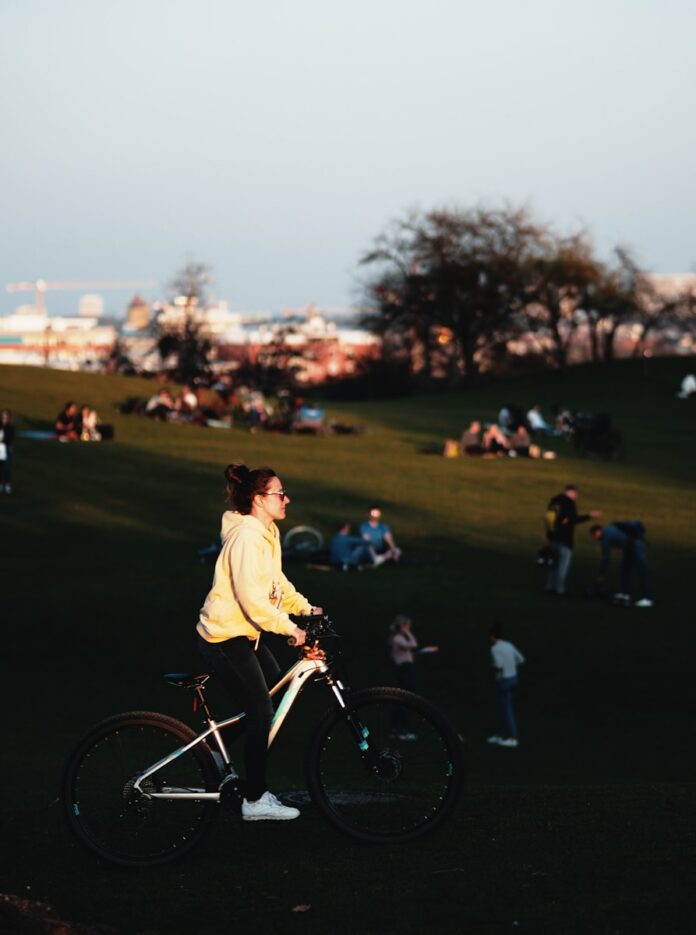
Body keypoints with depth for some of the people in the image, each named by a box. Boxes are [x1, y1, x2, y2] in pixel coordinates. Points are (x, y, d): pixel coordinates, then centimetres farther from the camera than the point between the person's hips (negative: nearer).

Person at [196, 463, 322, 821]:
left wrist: (305, 607, 11)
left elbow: (276, 581, 20)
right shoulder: (246, 537, -22)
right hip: (226, 637, -10)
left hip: (244, 633, 10)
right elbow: (251, 597, -27)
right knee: (261, 712, -6)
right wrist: (288, 628, -22)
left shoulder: (267, 533, 9)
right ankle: (256, 801, 3)